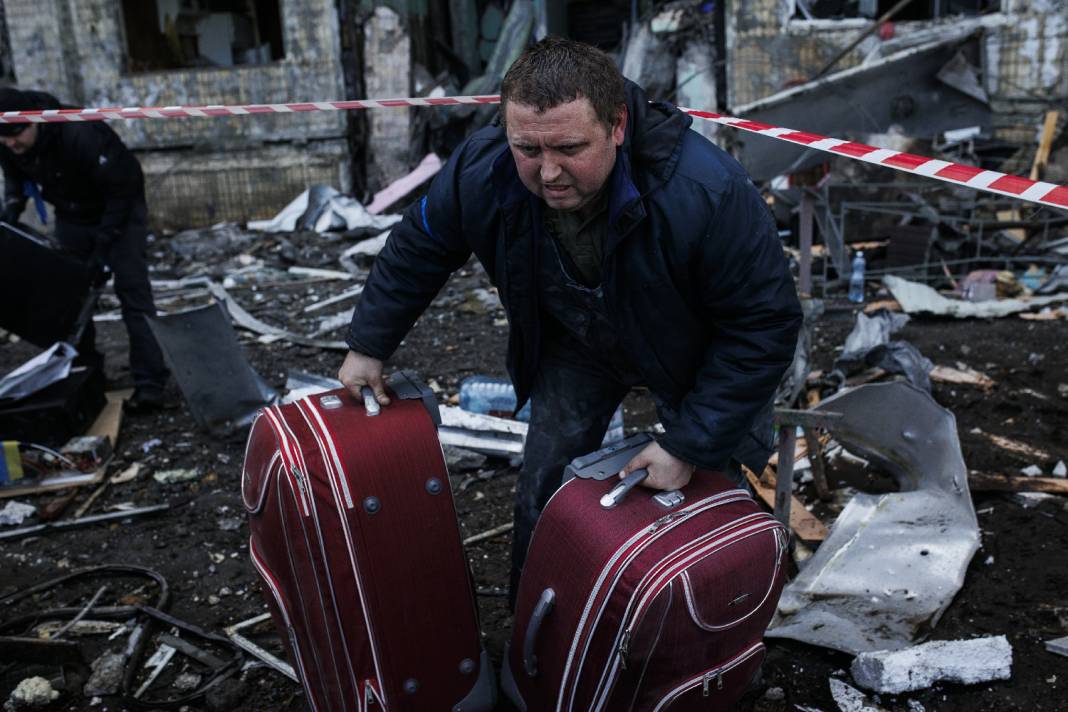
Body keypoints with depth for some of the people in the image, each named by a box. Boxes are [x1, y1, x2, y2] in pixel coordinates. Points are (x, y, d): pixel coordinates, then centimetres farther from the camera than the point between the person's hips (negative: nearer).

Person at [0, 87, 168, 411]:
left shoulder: (80, 135, -35)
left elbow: (122, 189, -27)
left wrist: (103, 246, -25)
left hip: (119, 209, -7)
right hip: (71, 216, 7)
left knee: (132, 291, -13)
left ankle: (150, 383, -15)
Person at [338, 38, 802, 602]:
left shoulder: (708, 191, -41)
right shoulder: (480, 172, -29)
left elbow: (765, 324, -31)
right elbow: (415, 249, -8)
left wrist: (690, 446, -30)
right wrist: (368, 346, 1)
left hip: (697, 351, -2)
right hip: (576, 343, 3)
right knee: (543, 489, 6)